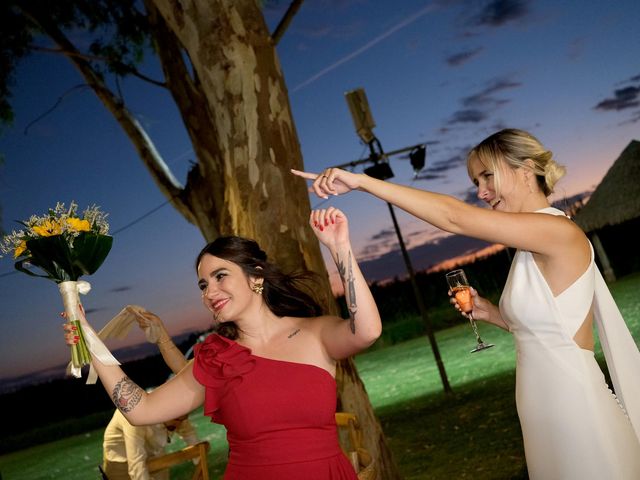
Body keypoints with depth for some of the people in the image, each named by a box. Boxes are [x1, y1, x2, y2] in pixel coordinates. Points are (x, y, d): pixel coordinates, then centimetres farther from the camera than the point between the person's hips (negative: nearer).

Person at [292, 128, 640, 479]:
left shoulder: (560, 231, -17)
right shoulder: (535, 246, 10)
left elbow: (454, 217, -22)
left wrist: (362, 181, -21)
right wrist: (491, 313, 4)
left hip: (574, 408, -8)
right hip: (547, 412, 8)